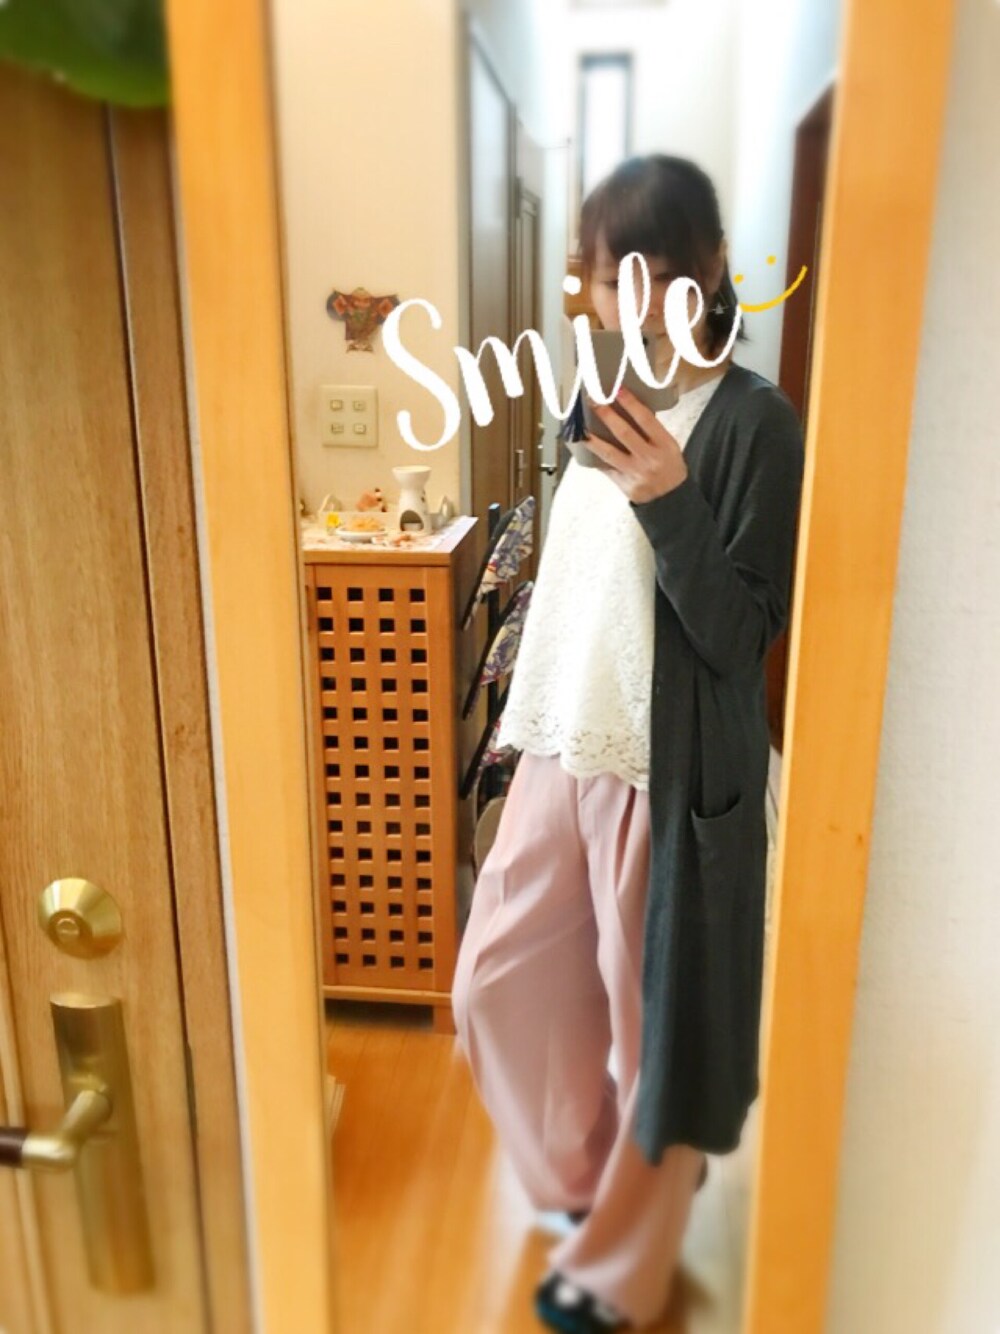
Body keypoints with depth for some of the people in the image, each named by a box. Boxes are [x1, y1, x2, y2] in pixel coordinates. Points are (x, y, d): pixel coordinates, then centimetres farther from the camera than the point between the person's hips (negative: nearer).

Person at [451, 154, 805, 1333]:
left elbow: (741, 636, -16)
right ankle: (586, 1176, 43)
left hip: (673, 773, -7)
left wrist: (670, 502, -29)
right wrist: (528, 730, 16)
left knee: (649, 1017, 9)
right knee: (497, 983, 15)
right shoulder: (606, 404, 9)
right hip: (565, 750, 8)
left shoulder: (753, 423, -12)